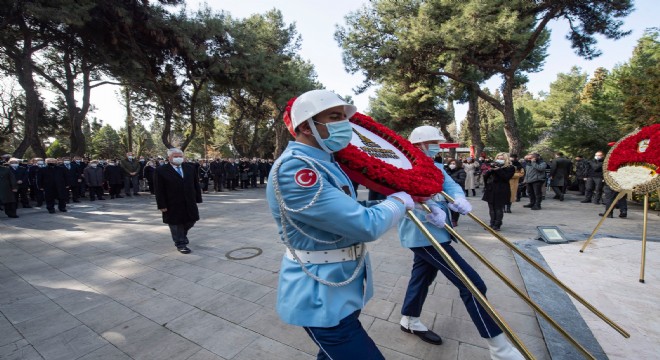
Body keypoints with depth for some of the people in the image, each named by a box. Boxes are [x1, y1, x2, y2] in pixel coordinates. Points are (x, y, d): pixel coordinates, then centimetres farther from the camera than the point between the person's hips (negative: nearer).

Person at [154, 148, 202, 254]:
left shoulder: (190, 168, 5)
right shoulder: (161, 171, -7)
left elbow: (196, 184, 7)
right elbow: (159, 190, -8)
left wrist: (198, 199, 4)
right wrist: (162, 205, -11)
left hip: (190, 203, 4)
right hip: (173, 205, -4)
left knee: (191, 221, 15)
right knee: (176, 224, 8)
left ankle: (182, 235, 44)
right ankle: (180, 244, 24)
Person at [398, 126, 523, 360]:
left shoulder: (436, 168, 14)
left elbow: (450, 185, 1)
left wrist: (458, 198, -22)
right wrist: (430, 213, -41)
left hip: (429, 233, 10)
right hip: (425, 234, -10)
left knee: (422, 275, 22)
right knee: (472, 283, -8)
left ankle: (409, 321, 42)